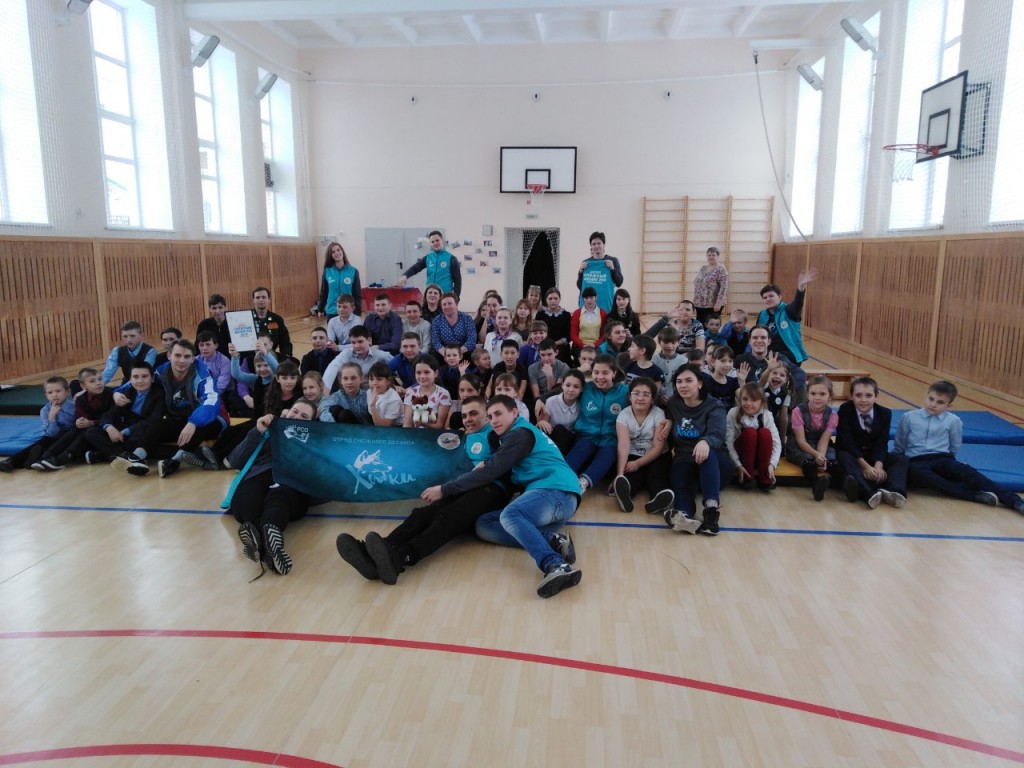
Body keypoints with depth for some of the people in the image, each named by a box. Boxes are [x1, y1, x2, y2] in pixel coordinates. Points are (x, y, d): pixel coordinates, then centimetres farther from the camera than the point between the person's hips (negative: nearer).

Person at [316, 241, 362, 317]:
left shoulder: (353, 271, -4)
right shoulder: (327, 271, 1)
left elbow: (357, 294, -1)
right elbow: (323, 292, 12)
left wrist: (357, 312, -5)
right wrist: (320, 309, 18)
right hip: (332, 313, 2)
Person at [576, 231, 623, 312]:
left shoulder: (612, 261, 5)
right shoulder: (585, 263, 11)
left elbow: (619, 283, 0)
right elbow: (579, 286, 10)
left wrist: (612, 269, -13)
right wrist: (581, 271, -5)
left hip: (605, 303, -2)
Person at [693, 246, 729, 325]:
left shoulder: (721, 269, -9)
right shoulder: (702, 268, 12)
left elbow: (724, 287, -16)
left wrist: (718, 303, -21)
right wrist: (695, 300, 14)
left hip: (713, 305, -6)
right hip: (699, 304, 6)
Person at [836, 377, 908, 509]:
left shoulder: (885, 413, -3)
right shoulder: (845, 410, -12)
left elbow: (881, 443, -9)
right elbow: (847, 442, -18)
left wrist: (878, 466, -28)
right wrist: (865, 466, -28)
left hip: (874, 456, 4)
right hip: (851, 454, -4)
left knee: (901, 458, -18)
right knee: (844, 458, -35)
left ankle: (895, 491, -44)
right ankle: (870, 493, -57)